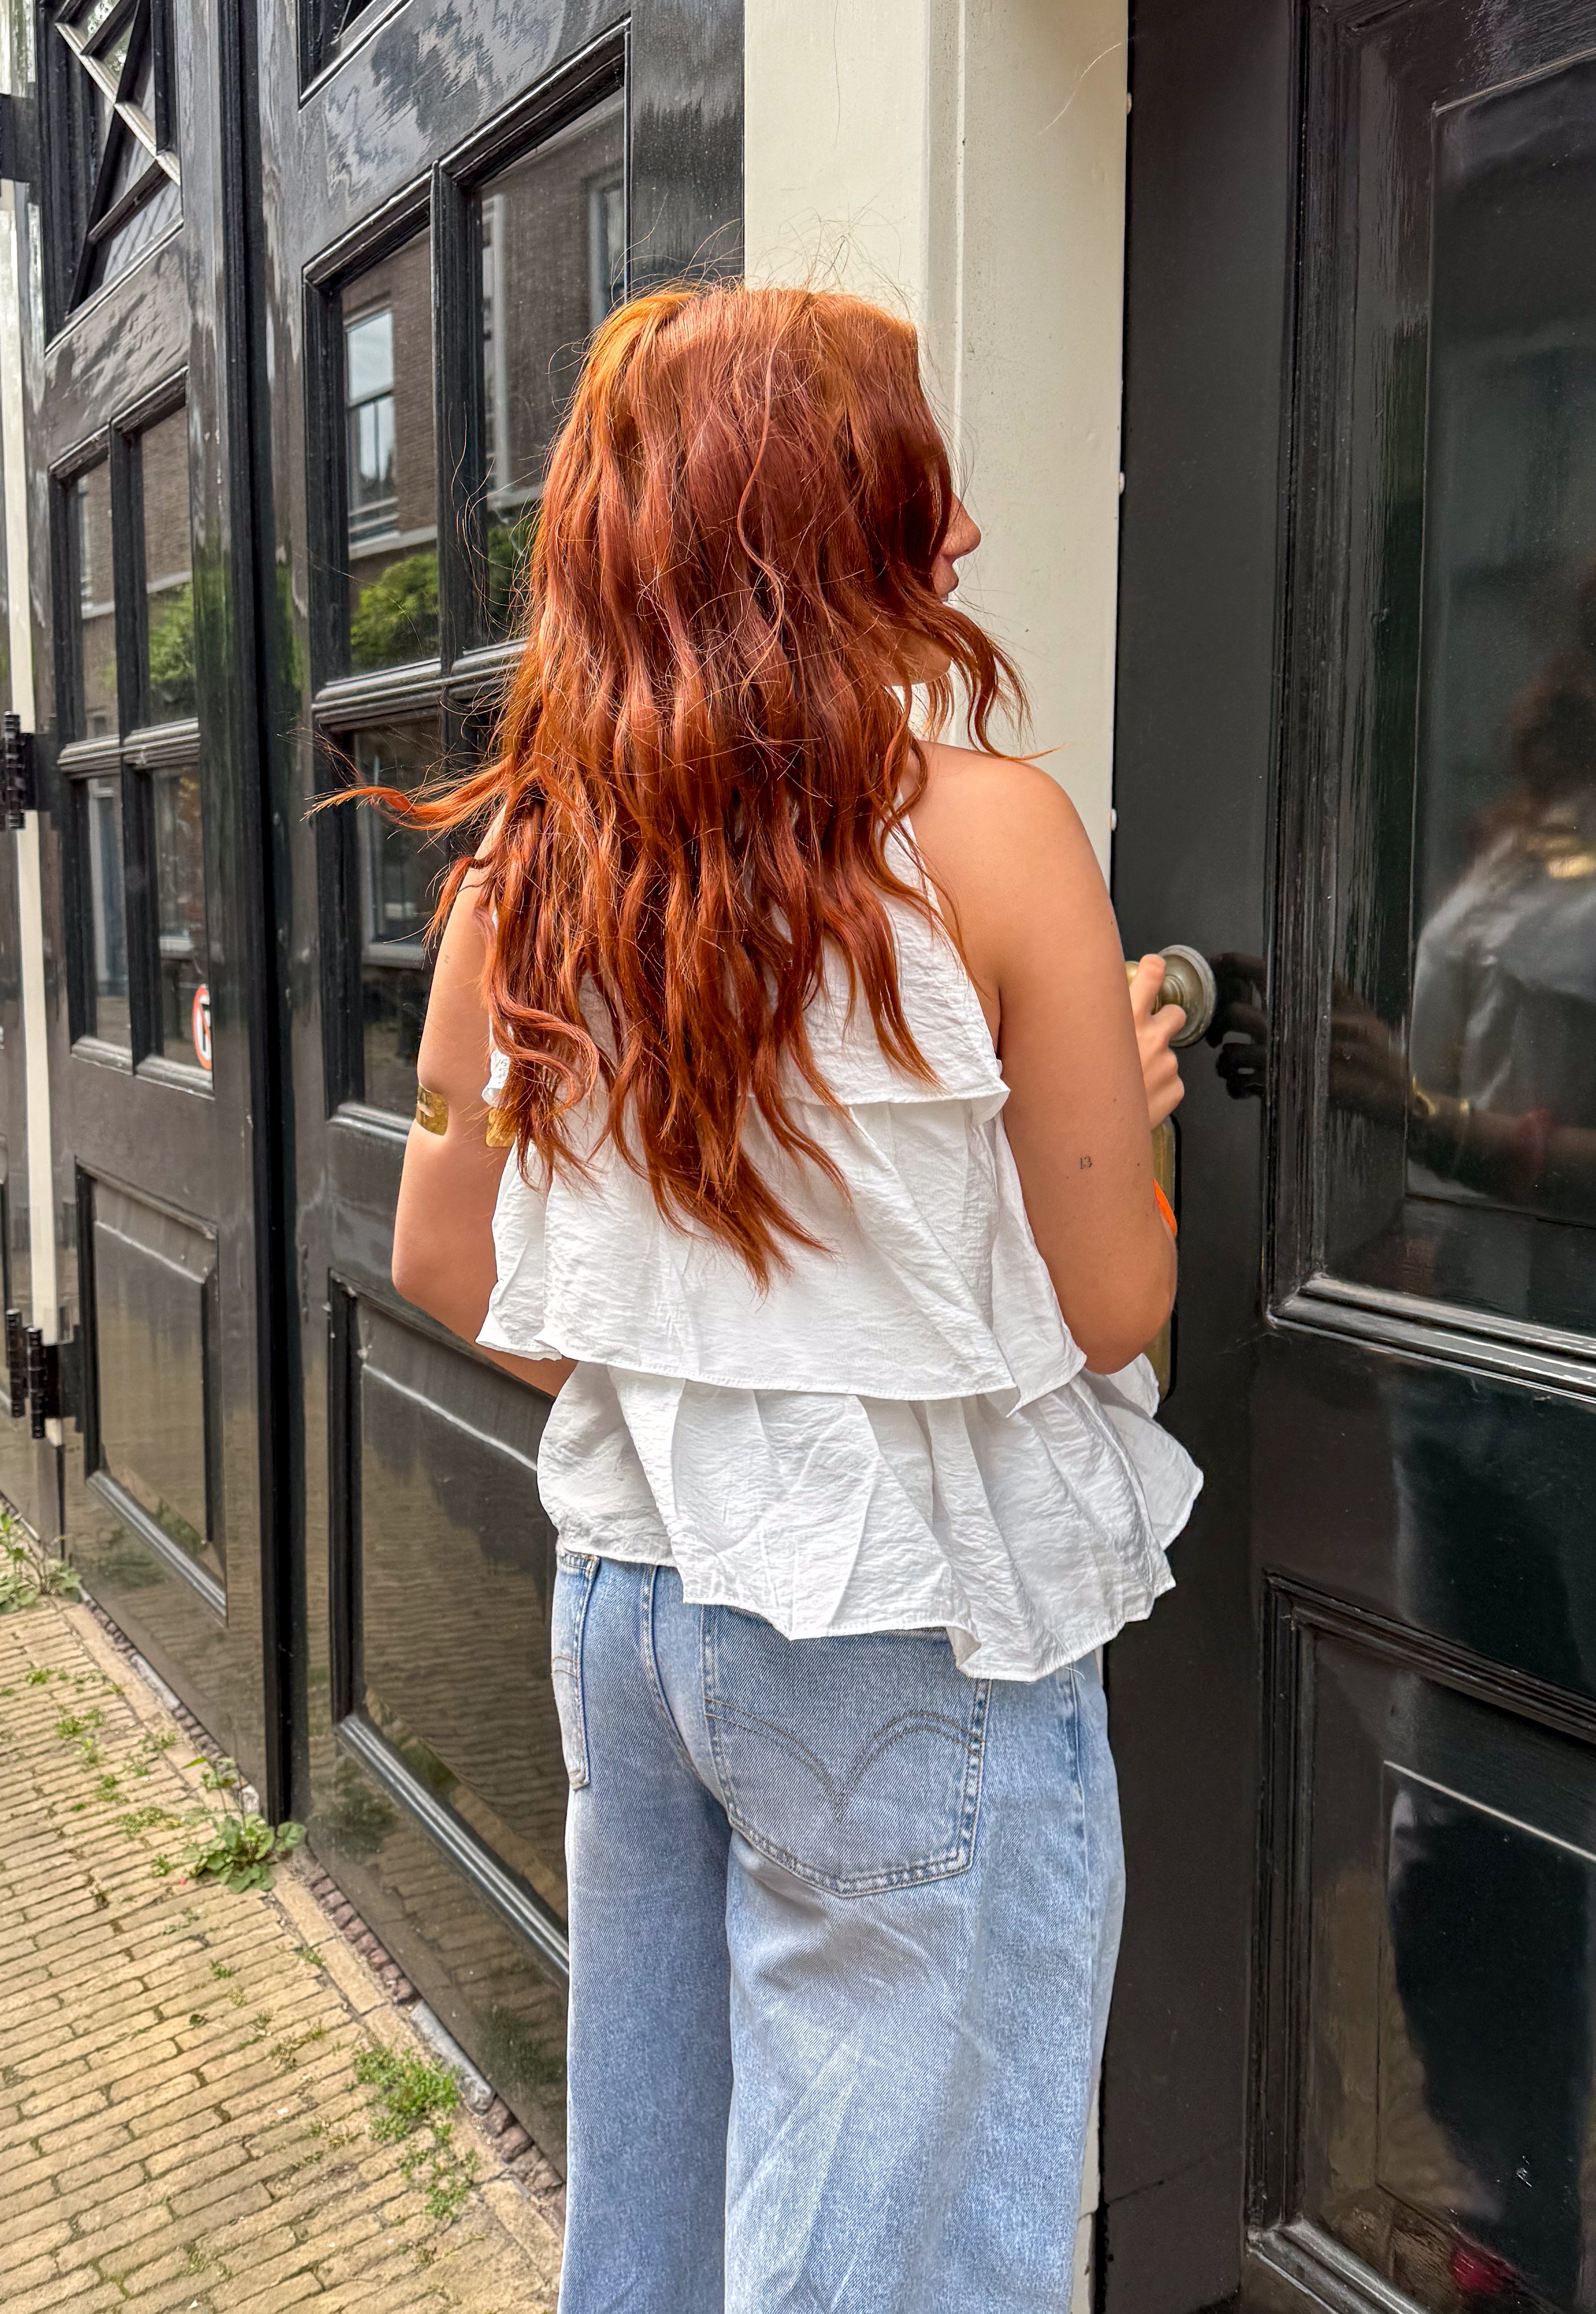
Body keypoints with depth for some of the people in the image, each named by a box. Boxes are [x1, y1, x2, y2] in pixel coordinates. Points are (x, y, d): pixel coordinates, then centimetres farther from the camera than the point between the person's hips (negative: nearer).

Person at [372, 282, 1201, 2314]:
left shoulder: (520, 868, -1)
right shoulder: (987, 831, -16)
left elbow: (445, 1266, 5)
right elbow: (1111, 1307, -12)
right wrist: (1123, 1085, 6)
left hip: (618, 1594, 6)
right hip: (914, 1644, -5)